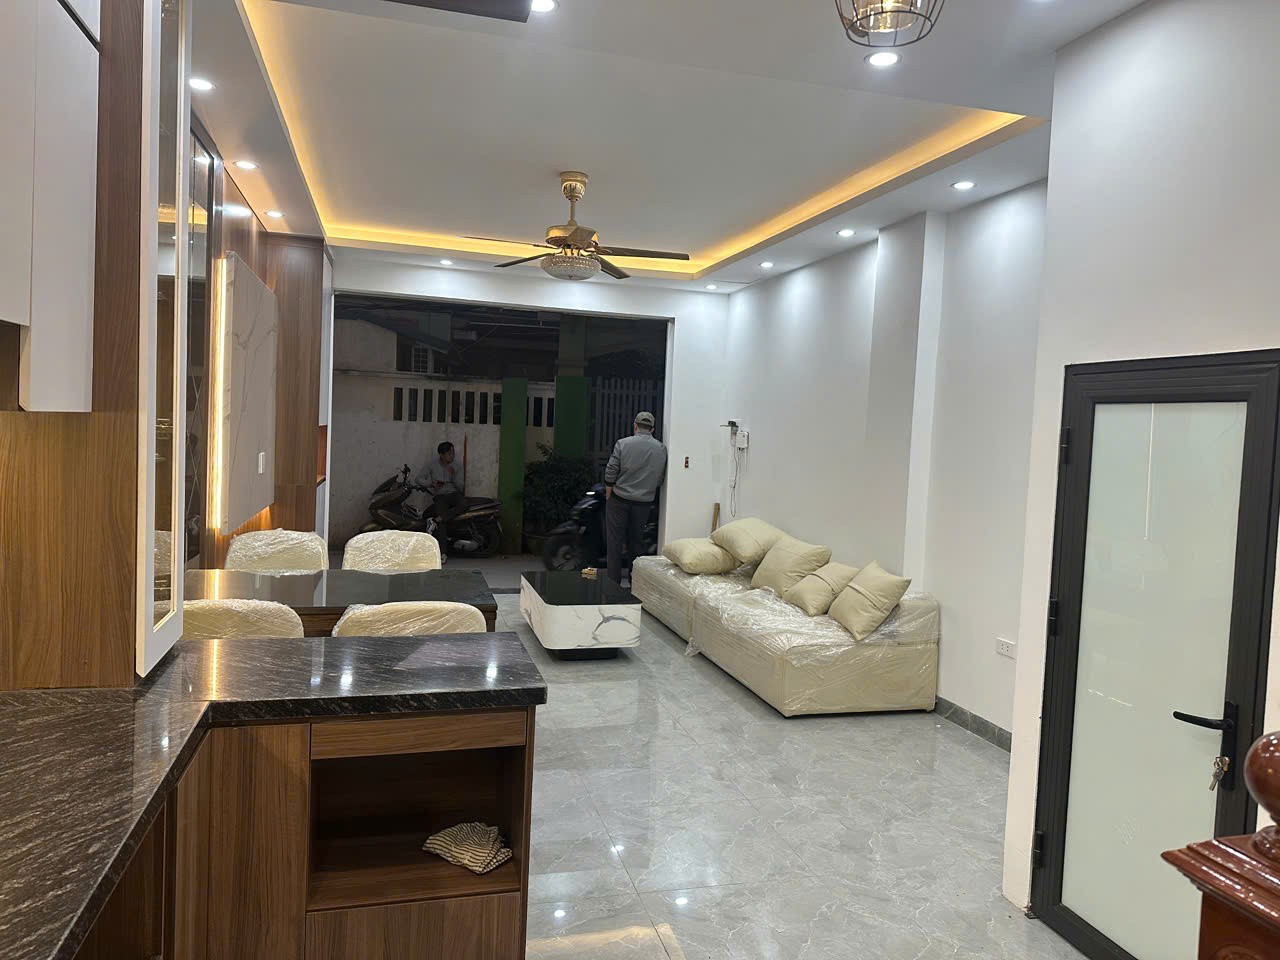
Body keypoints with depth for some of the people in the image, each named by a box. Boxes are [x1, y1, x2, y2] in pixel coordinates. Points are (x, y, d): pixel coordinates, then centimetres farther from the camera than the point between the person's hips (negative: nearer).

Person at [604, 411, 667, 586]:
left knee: (615, 541, 5)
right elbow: (660, 479, 4)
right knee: (635, 541, 14)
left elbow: (610, 473, -9)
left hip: (620, 499, -2)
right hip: (644, 502, 3)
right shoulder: (661, 449, -1)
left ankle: (614, 582, 6)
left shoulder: (623, 444, -9)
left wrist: (609, 495, 3)